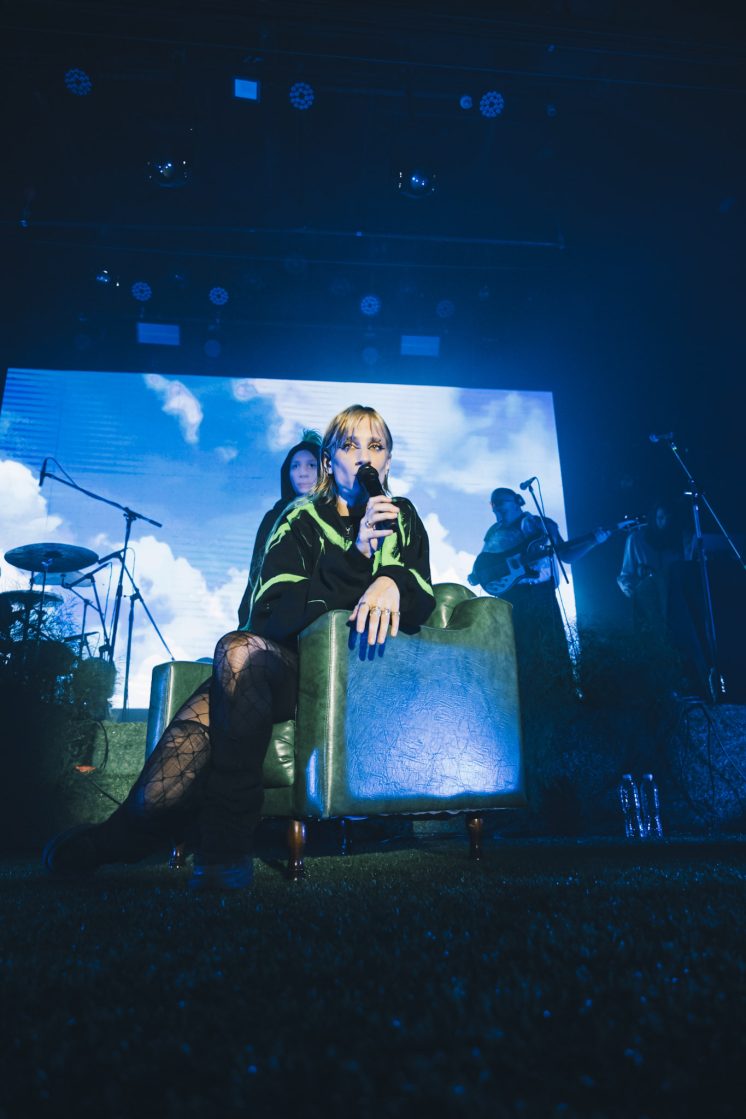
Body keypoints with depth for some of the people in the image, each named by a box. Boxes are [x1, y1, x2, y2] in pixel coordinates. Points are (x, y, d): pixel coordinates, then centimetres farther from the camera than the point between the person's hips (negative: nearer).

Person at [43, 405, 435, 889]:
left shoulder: (402, 518, 13)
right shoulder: (301, 522, 8)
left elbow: (422, 601, 0)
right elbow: (271, 615, -9)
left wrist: (393, 581, -23)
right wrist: (356, 557, -18)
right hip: (296, 666, 1)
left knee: (241, 649, -31)